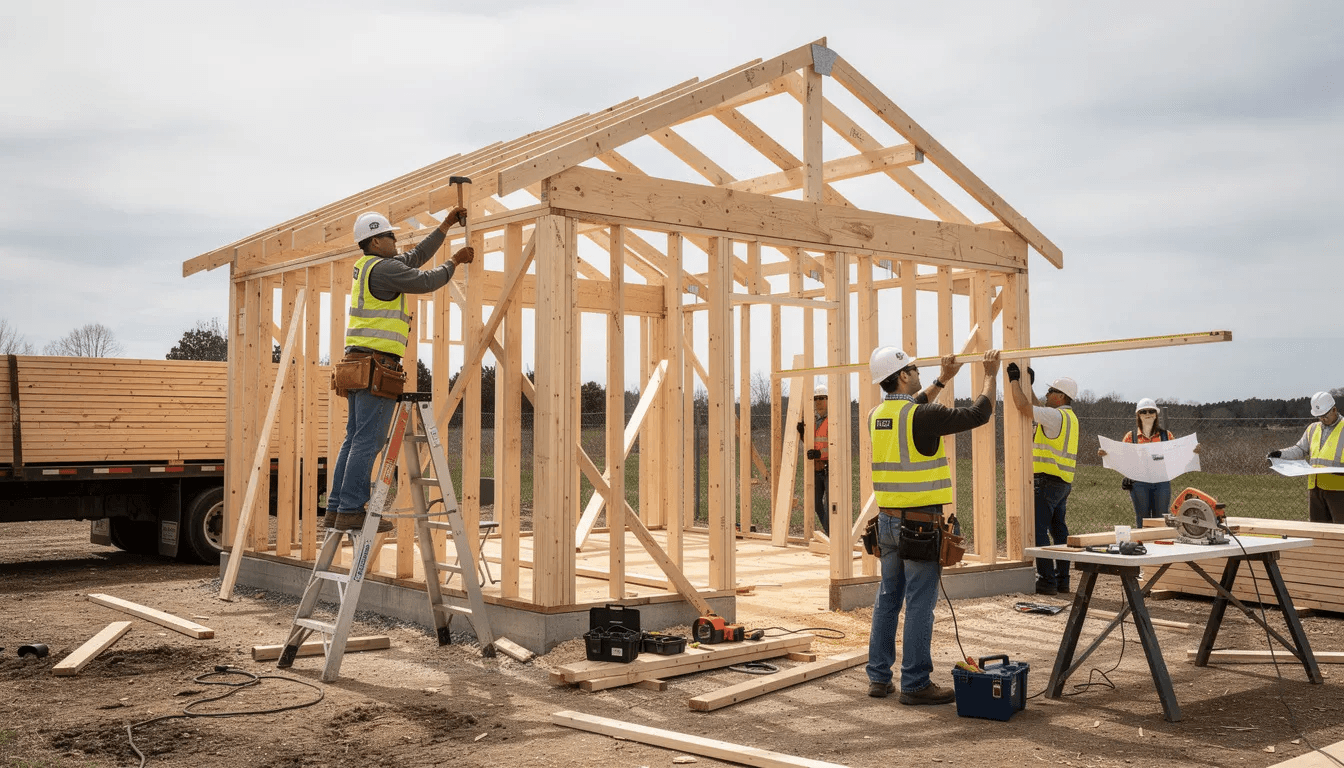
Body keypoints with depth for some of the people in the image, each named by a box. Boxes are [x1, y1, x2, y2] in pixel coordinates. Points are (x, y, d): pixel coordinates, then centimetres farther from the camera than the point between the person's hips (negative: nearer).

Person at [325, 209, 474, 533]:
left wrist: (446, 225, 32)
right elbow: (426, 281, -5)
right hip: (377, 365, -10)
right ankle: (351, 510, -10)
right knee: (368, 440, -9)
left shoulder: (366, 266, 21)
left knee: (355, 439, 10)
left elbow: (416, 256, 29)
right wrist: (455, 262, 12)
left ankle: (336, 508, 10)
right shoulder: (383, 268, -9)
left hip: (357, 365, 10)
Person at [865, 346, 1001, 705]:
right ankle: (915, 684, 4)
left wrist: (942, 379, 34)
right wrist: (991, 376, 8)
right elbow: (978, 414, -7)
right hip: (921, 524, -8)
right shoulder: (924, 417, -16)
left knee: (888, 598, 14)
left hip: (888, 520, 8)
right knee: (919, 603, -1)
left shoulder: (877, 415, 7)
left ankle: (879, 677, 19)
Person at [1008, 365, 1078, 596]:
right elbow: (1038, 409, 30)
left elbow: (1023, 406, -18)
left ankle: (1047, 580, -8)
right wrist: (1029, 385, 30)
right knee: (1058, 530, 13)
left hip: (1048, 480, -10)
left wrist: (1014, 381, -6)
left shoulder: (1056, 416, -14)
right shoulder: (1069, 416, 16)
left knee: (1039, 530, -7)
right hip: (1064, 482, 10)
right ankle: (1062, 579, 17)